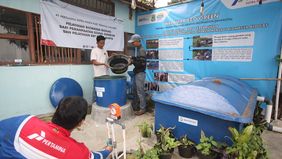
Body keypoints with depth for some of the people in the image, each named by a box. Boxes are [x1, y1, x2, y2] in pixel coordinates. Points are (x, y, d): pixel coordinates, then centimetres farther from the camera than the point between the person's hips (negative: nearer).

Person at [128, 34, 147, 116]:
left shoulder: (141, 50, -16)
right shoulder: (137, 49, 13)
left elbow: (142, 63, -22)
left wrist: (132, 61, -15)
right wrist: (132, 59, 8)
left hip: (140, 73, -10)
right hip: (137, 73, 10)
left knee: (140, 91, -2)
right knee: (135, 90, 17)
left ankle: (142, 108, 10)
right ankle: (134, 106, 30)